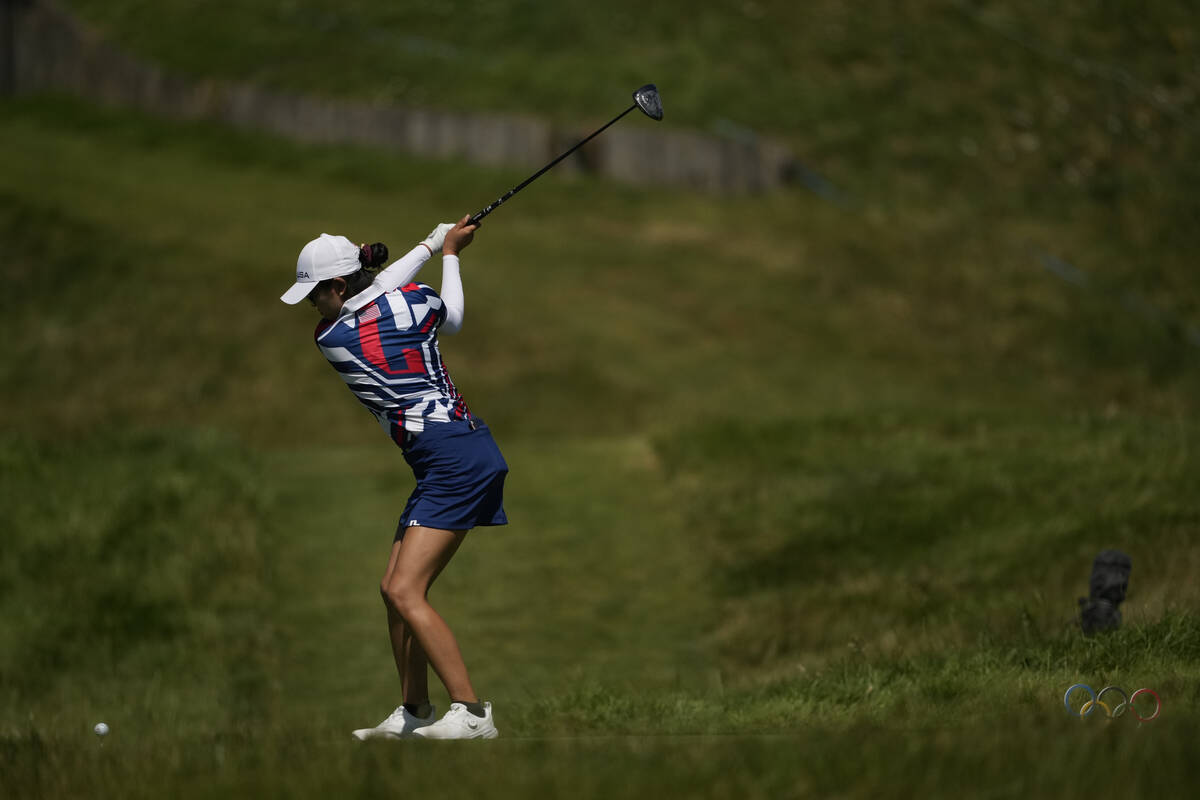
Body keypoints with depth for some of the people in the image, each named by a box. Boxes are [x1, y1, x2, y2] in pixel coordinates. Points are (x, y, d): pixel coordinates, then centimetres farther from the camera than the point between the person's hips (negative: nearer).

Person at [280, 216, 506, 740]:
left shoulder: (331, 339, -7)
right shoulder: (413, 302, 5)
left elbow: (382, 289, 12)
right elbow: (452, 319, 28)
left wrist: (430, 247, 22)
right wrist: (448, 253, 40)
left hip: (455, 462, -9)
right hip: (445, 465, 9)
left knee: (406, 593, -15)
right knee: (395, 590, 12)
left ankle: (472, 714, -20)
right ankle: (414, 713, 17)